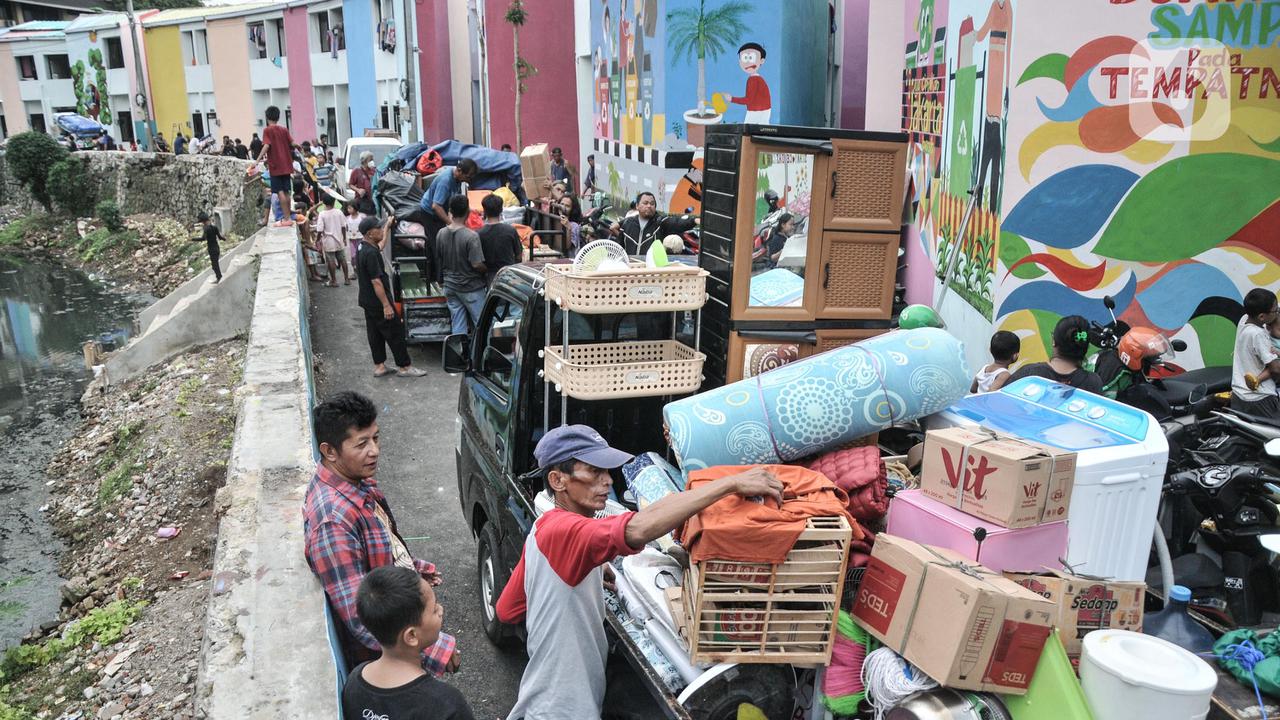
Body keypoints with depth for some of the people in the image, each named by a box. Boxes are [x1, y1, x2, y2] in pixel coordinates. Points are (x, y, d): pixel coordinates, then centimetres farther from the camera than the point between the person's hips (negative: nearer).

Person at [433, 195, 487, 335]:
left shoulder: (441, 234, -3)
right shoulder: (471, 236, -21)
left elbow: (438, 260, 8)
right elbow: (477, 264, -22)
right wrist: (489, 270, -2)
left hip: (450, 287, 6)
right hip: (471, 288, -6)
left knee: (458, 326, 11)